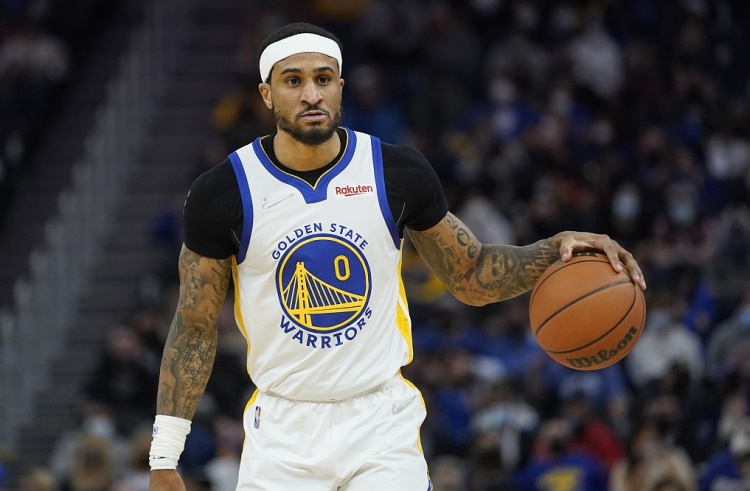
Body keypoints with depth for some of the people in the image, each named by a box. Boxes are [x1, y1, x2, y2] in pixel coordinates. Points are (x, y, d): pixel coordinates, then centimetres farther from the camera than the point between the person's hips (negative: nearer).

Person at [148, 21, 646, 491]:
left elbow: (473, 276, 9)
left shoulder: (397, 173, -2)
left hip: (381, 423, 0)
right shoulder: (223, 193, -5)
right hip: (282, 429, 0)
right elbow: (194, 328, 2)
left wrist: (558, 248, -9)